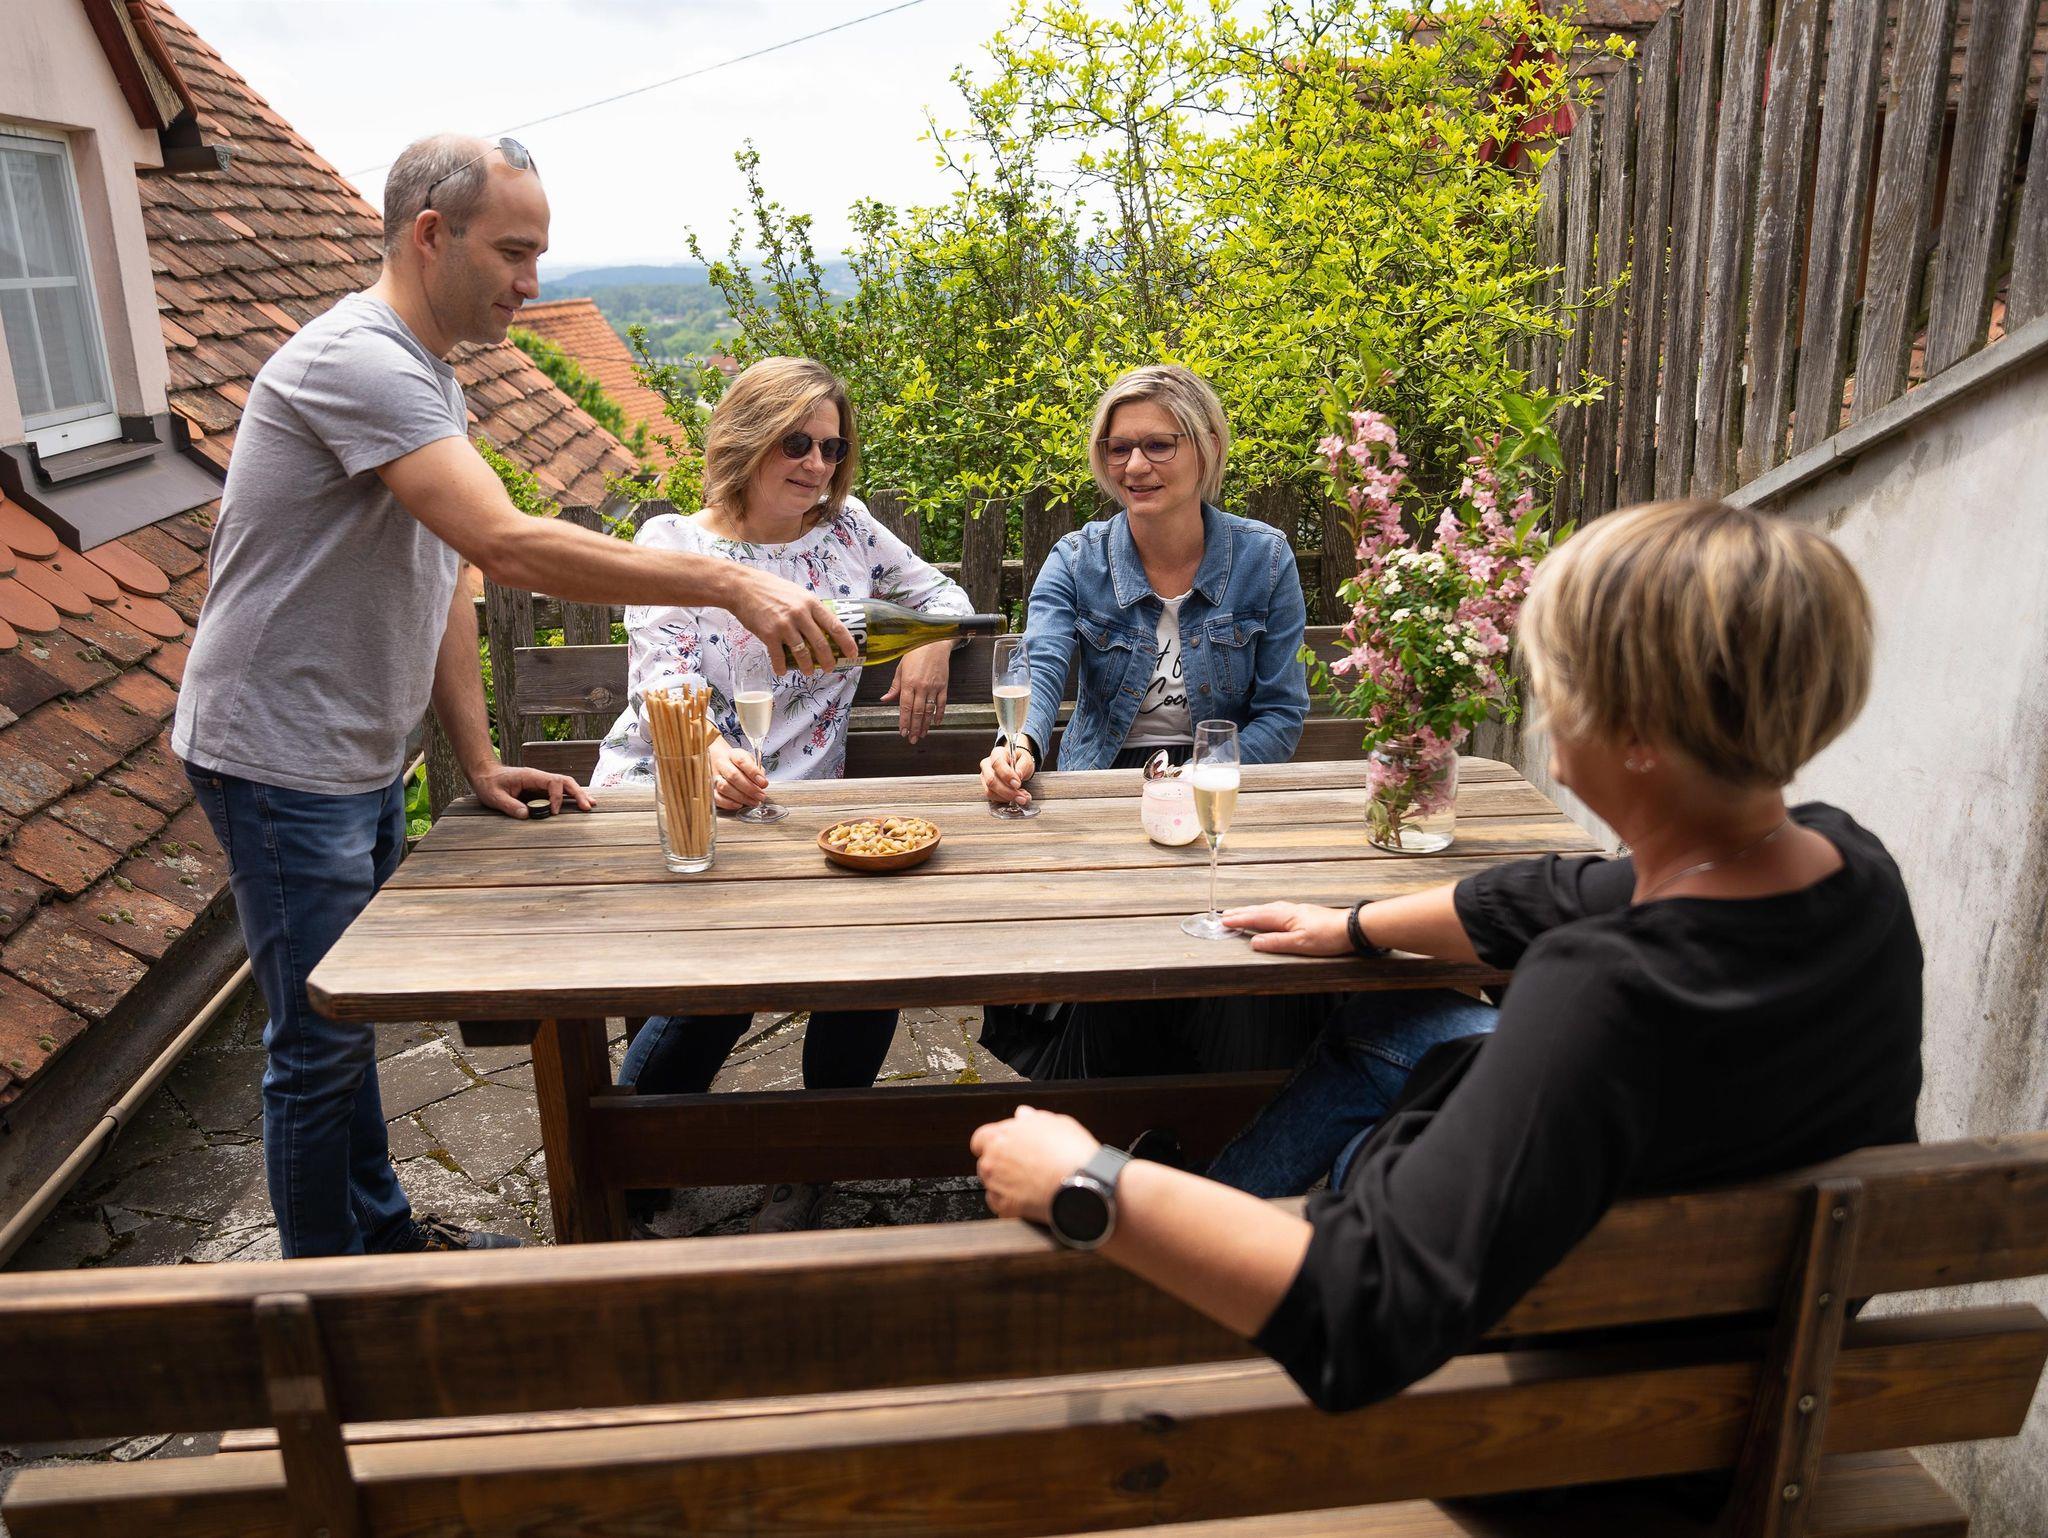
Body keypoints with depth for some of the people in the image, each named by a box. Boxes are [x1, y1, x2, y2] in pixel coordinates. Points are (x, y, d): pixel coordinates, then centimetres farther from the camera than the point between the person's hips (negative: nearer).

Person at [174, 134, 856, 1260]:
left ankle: (382, 1231, 36)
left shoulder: (429, 376, 10)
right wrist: (731, 585, -35)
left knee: (349, 1016, 20)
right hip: (283, 762, -9)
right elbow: (506, 547, -35)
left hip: (364, 757, 9)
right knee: (319, 1040, 3)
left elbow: (442, 580, 11)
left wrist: (479, 763, 7)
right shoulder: (357, 361, -23)